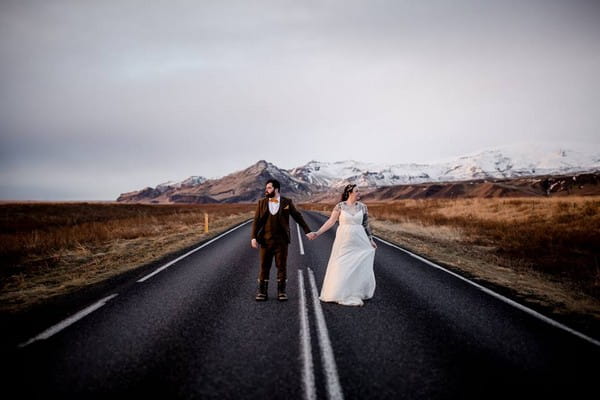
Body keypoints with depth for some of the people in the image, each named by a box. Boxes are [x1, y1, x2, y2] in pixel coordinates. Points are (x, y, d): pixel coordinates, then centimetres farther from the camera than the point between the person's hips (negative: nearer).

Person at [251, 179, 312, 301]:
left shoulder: (287, 202, 0)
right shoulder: (261, 203, 4)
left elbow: (298, 217, 7)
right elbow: (256, 221, 2)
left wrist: (307, 231, 5)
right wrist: (254, 237, -7)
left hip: (281, 240, -1)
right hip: (265, 240, 1)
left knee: (281, 266, 5)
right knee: (264, 266, 5)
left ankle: (281, 291, 15)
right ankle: (262, 292, 13)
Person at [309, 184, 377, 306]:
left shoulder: (362, 207, 3)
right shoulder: (340, 206, -5)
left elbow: (366, 224, 10)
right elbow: (331, 221, -5)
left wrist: (371, 240, 9)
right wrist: (317, 233, -11)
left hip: (359, 242, 3)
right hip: (343, 241, -2)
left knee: (361, 268, 4)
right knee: (341, 268, 2)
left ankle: (356, 294, 20)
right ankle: (339, 294, 16)